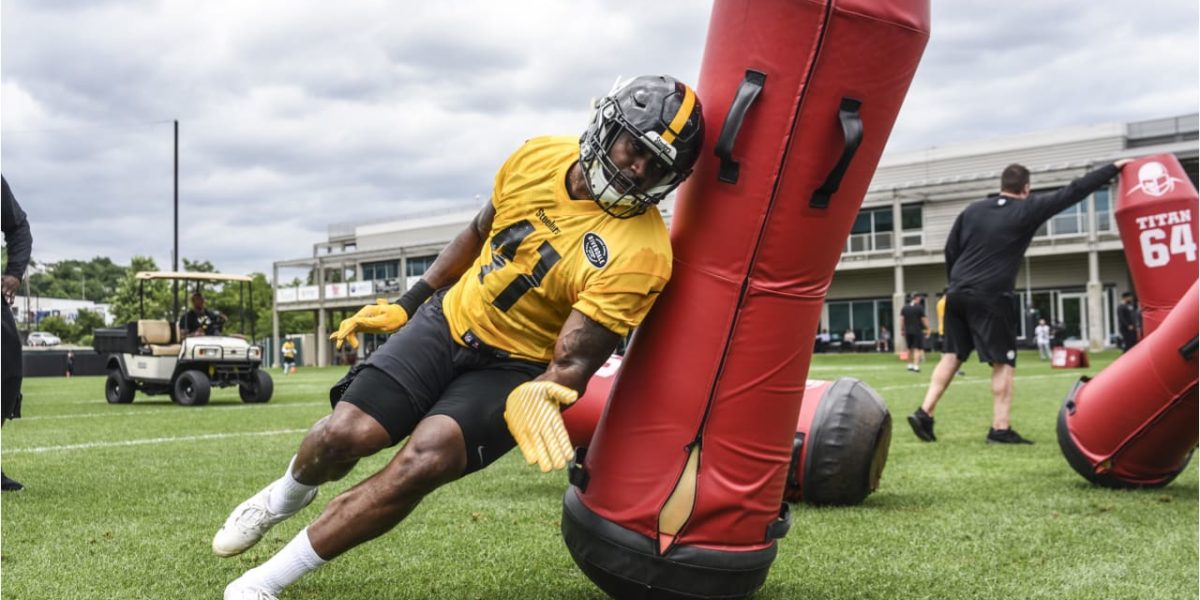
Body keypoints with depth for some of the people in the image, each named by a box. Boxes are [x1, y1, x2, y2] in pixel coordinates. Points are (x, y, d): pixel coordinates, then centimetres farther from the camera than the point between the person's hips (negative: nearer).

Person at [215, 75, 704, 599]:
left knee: (424, 463, -25)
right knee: (345, 433, -11)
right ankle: (285, 497, 28)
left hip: (516, 368, -3)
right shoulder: (539, 157, -7)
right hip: (449, 320, 4)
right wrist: (406, 304, 14)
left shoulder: (639, 253, -22)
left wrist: (532, 399, -42)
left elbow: (573, 361, -21)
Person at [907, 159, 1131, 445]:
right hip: (990, 298, -5)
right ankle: (1000, 429, -1)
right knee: (1003, 362, 2)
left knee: (952, 355, 12)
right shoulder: (1029, 209, 0)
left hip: (957, 294, 5)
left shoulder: (972, 210, 12)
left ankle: (924, 413, 4)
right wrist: (1114, 167, 12)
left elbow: (950, 251, 14)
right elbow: (1074, 191, 3)